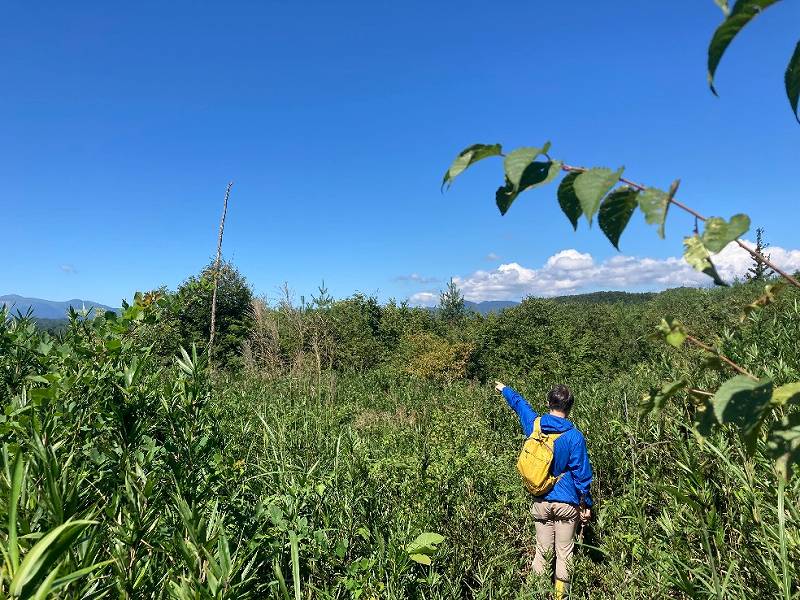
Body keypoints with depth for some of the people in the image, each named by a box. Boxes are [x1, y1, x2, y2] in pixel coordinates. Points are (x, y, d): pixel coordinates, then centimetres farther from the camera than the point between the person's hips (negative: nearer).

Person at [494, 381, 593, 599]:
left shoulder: (535, 425, -3)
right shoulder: (574, 436, -12)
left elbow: (520, 404, 17)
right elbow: (582, 474, -8)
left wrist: (504, 389, 35)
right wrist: (586, 505, 3)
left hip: (540, 501, 3)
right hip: (566, 502, -3)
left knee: (542, 551, 12)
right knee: (564, 554, 8)